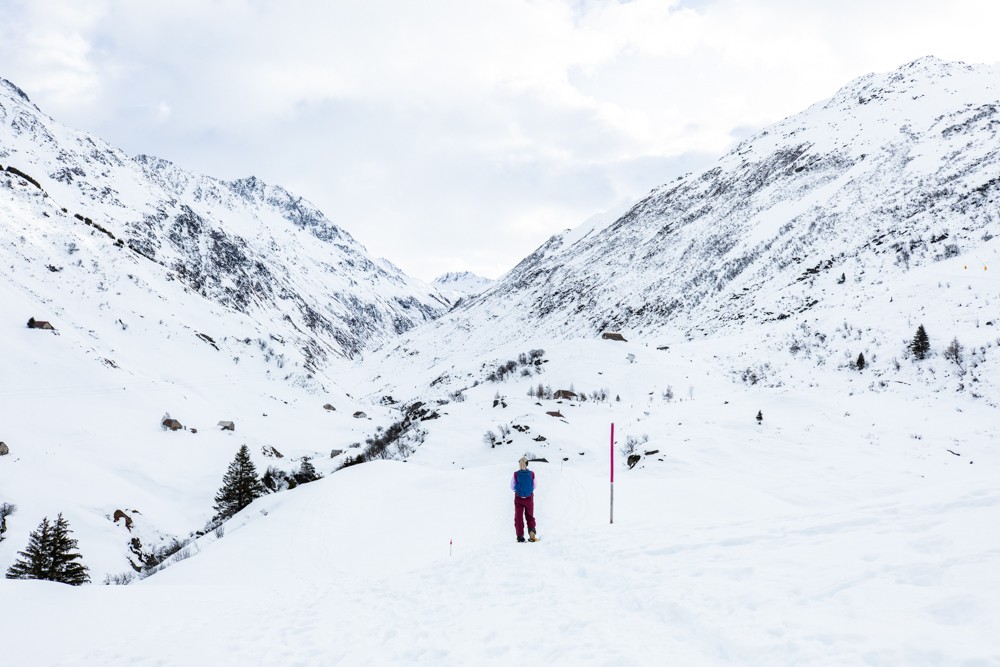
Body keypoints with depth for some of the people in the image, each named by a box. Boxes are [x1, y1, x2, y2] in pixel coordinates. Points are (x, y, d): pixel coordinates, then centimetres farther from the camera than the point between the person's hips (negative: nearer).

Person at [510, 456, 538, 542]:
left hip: (518, 498, 0)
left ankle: (520, 536, 9)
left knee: (518, 517, 11)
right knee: (530, 516, 15)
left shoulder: (516, 474, -12)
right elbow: (534, 486, 3)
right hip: (529, 498, 1)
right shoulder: (532, 473, -11)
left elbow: (512, 487, -1)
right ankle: (532, 531, -7)